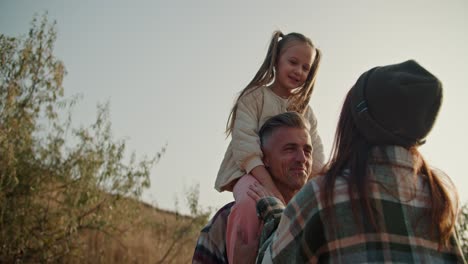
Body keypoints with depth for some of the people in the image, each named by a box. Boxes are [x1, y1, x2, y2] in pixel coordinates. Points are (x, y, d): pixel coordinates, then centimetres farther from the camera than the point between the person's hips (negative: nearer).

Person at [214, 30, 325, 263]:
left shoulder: (306, 111, 16)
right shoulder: (254, 97, 0)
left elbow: (316, 159, 6)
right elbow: (246, 148, -14)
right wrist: (272, 190, -29)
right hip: (250, 173, -5)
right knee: (251, 203, -39)